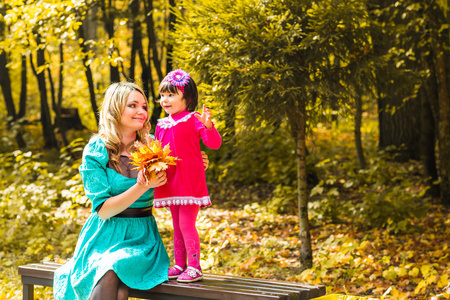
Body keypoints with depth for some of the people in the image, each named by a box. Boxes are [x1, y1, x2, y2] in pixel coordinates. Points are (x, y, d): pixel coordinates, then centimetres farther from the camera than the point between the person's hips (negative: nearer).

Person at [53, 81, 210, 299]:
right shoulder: (96, 151, -4)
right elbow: (103, 210, -9)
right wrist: (141, 187, -22)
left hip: (141, 236, 1)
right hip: (105, 235, -1)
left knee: (113, 273, -31)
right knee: (106, 278, -33)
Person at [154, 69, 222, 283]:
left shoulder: (194, 121, -9)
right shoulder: (161, 125, 11)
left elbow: (214, 143, -18)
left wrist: (208, 125, -34)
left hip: (190, 181, -7)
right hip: (171, 183, 7)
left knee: (186, 223, -10)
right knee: (177, 225, 13)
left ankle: (194, 268, -4)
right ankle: (180, 265, 22)